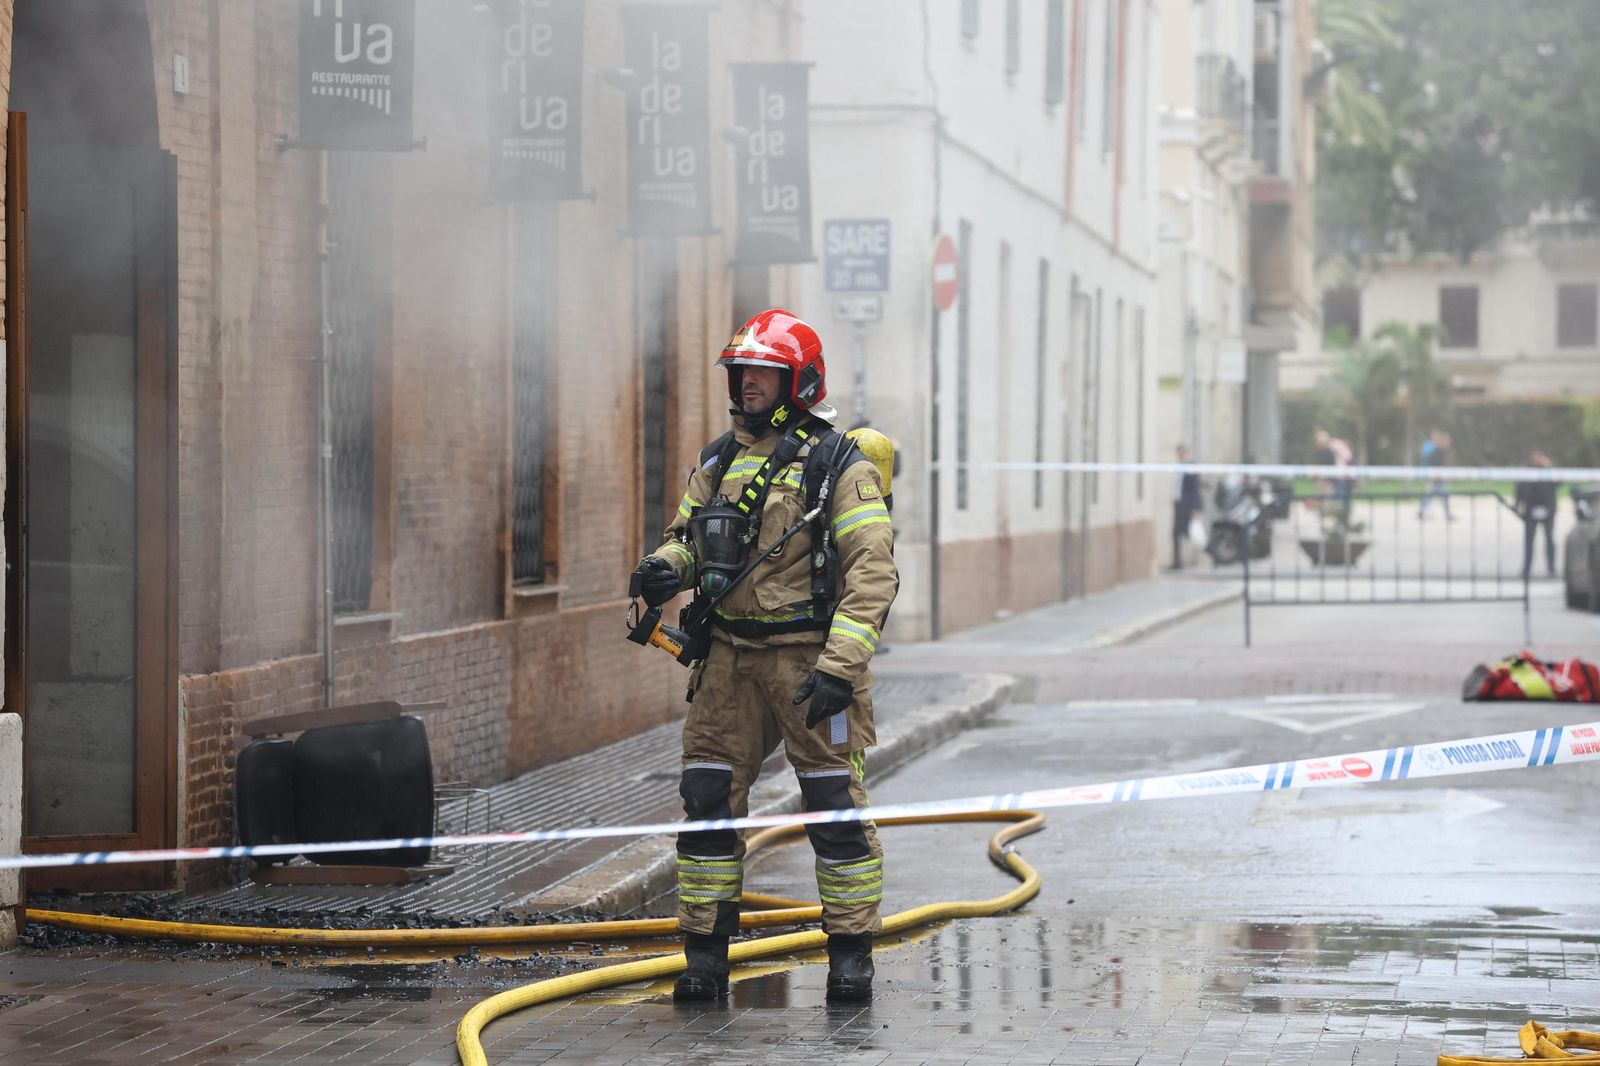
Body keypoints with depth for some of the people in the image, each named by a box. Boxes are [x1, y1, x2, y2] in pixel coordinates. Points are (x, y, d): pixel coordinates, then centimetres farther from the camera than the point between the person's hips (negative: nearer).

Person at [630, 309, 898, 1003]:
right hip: (730, 655, 5)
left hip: (808, 654, -5)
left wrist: (840, 666, -20)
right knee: (708, 797, 3)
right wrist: (665, 567, -4)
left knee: (835, 805, -2)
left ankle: (851, 953, 10)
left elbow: (873, 571, -12)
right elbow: (687, 534, 22)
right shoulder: (720, 459, 12)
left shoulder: (838, 465, -6)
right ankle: (705, 954, 11)